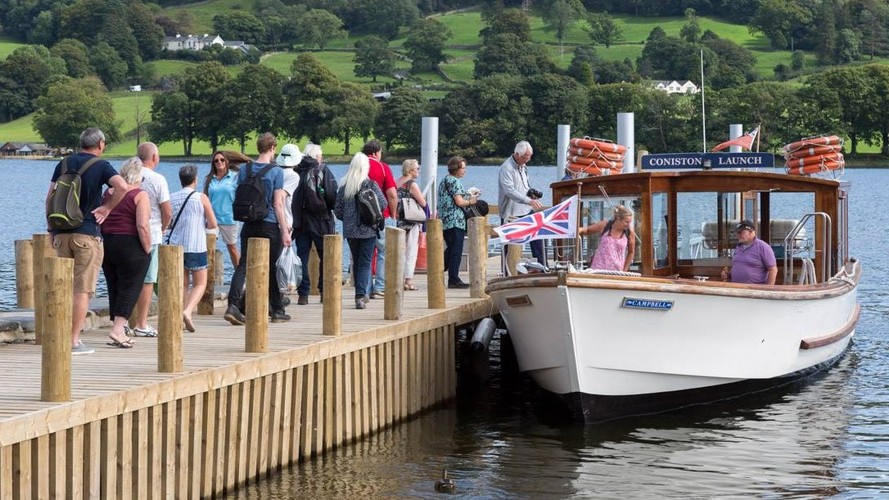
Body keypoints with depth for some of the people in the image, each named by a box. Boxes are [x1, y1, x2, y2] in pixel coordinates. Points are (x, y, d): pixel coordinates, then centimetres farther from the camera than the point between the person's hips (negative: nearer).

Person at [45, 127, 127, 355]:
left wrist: (51, 228, 15)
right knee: (83, 289, -2)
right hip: (86, 233, -5)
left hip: (61, 233, 5)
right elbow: (122, 187, -20)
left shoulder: (64, 164, 11)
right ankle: (74, 341, -5)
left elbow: (50, 198, 9)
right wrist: (107, 208, -6)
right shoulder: (101, 166, -3)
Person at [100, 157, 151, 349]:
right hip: (131, 247, -6)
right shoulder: (140, 196, -9)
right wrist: (147, 249, -8)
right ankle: (117, 329, -11)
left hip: (107, 245, 6)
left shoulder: (107, 193, 9)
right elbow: (142, 226, -18)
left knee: (114, 288, 13)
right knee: (130, 288, 0)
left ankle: (118, 330, 16)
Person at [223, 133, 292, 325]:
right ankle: (277, 310, 17)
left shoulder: (245, 170, 5)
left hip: (249, 225, 3)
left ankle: (233, 306, -17)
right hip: (270, 225, -3)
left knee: (243, 265, 0)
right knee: (271, 268, 7)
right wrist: (285, 230, -6)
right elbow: (277, 204, -10)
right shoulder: (276, 172, -8)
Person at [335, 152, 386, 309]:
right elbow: (383, 203, -10)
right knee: (365, 262, -2)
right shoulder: (371, 184, -8)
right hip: (368, 230, -3)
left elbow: (338, 209, 2)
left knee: (356, 262, 16)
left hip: (350, 230, 3)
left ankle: (360, 295, 24)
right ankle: (360, 296, -15)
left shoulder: (344, 186, 1)